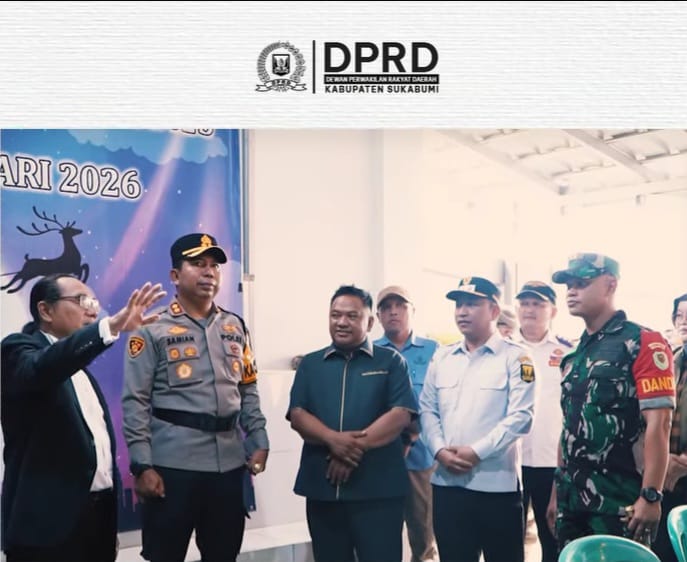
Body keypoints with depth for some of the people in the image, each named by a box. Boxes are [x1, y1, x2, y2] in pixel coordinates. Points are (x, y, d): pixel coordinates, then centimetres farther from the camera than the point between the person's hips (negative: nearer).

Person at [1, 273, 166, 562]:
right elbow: (42, 367, -30)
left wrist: (110, 527, 17)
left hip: (98, 511, 7)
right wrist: (112, 326, -43)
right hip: (50, 520, -7)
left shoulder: (80, 367, 19)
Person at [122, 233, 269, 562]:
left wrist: (258, 442, 7)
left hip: (229, 462, 5)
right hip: (173, 464, -5)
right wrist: (142, 465, -13)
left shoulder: (235, 327, 13)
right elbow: (135, 403, -7)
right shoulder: (153, 330, -4)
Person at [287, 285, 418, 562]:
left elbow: (401, 413, -6)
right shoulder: (310, 364, 13)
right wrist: (333, 440, -17)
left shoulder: (390, 361, 5)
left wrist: (357, 445, -17)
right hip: (322, 487, 3)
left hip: (378, 489, -3)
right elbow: (297, 414, 2)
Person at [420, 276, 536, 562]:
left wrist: (476, 452, -15)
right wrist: (439, 450, -6)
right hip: (447, 482, 5)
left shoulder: (515, 356, -4)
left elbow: (521, 416, -12)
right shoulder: (441, 357, 13)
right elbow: (427, 410, 11)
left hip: (497, 483, -5)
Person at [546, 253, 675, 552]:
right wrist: (557, 491, 16)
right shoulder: (574, 356, 15)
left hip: (620, 502, -7)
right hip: (573, 500, 7)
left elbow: (658, 423, -15)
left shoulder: (643, 343, -8)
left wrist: (651, 496, -20)